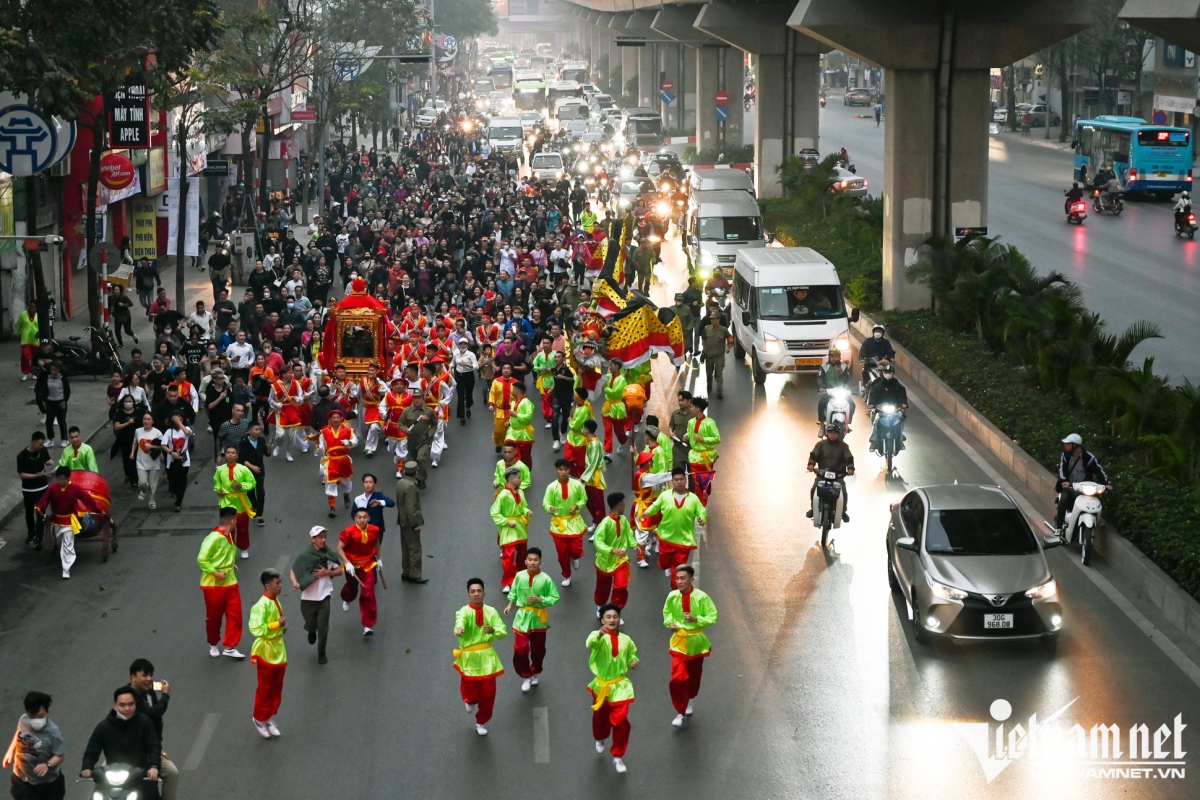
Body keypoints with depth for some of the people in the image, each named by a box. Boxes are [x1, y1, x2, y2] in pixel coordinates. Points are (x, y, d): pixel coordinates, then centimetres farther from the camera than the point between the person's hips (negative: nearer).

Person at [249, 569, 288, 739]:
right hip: (266, 652, -8)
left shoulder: (275, 601, 3)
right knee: (265, 688, 6)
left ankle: (269, 718, 28)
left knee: (277, 687, 15)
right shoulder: (262, 605, -24)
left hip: (278, 650, 8)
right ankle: (260, 718, 23)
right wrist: (277, 625, -25)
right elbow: (256, 629, -32)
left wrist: (282, 627, 0)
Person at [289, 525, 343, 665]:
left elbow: (340, 570, 6)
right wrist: (295, 582, -27)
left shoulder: (329, 555, -4)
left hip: (324, 596, 1)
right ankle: (312, 632, 52)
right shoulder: (304, 556, -11)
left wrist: (327, 573, -12)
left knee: (323, 627, -1)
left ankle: (321, 654, 18)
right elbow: (293, 571, -7)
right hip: (308, 597, -1)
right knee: (310, 625, 13)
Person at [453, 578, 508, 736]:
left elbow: (503, 632, -5)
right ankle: (470, 702, 43)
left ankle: (481, 722, 28)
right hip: (468, 658, -3)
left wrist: (494, 631, -28)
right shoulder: (464, 611, -16)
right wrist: (459, 629, -64)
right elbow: (461, 621, -40)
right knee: (470, 691, 3)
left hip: (486, 657, 3)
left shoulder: (491, 611, -2)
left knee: (488, 693, 6)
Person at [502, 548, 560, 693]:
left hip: (539, 617, 0)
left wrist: (540, 599, -22)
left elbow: (555, 598, -10)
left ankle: (535, 673, 42)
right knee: (520, 650, -6)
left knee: (538, 649, 17)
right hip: (522, 616, 0)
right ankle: (526, 676, 16)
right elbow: (514, 592, 5)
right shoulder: (519, 576, -10)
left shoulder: (545, 579, -16)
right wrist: (510, 605, -5)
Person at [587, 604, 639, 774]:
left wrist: (633, 661, -8)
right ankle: (600, 739, 55)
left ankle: (618, 756, 8)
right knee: (600, 717, 20)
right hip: (601, 686, 0)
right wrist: (600, 634, -61)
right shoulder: (598, 636, -14)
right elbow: (590, 643, -39)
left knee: (621, 721, -8)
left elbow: (631, 653, 16)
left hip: (620, 686, 1)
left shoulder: (626, 640, -3)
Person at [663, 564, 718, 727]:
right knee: (677, 678, -13)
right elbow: (667, 612, 10)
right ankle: (681, 712, 1)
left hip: (696, 642, 0)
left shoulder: (701, 597, -17)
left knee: (694, 677, 18)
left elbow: (712, 617, -12)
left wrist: (696, 619, -27)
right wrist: (669, 623, -9)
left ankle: (688, 701, 47)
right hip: (679, 642, 0)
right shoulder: (672, 596, -10)